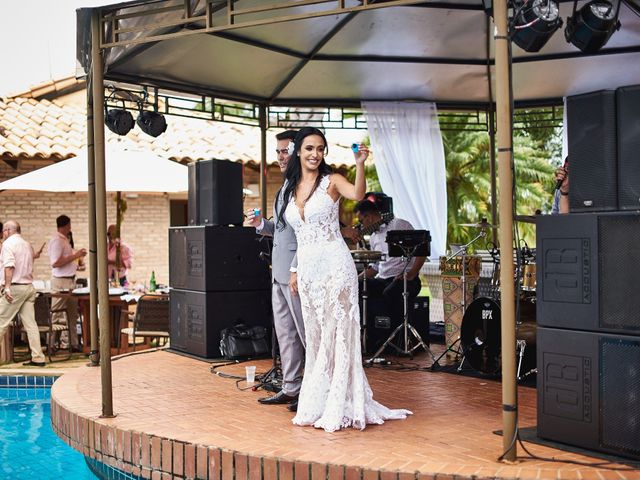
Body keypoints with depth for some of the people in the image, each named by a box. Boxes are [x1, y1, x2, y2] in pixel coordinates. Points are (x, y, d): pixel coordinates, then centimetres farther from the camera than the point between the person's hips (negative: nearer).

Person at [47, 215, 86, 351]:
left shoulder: (64, 240, 15)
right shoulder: (57, 240, -14)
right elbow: (55, 263, -22)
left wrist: (77, 255, 14)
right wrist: (74, 256, -19)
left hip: (70, 280, 10)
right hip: (61, 281, -10)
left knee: (72, 315, 12)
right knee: (57, 316, -3)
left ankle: (72, 343, 18)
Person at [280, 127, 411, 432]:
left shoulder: (331, 181, -2)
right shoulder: (291, 187, 14)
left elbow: (358, 195, -25)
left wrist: (360, 164, -37)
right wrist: (295, 271, 15)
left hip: (334, 265, -6)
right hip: (307, 269, 6)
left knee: (337, 335, -3)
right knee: (315, 337, 11)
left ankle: (338, 409, 4)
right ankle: (319, 405, 21)